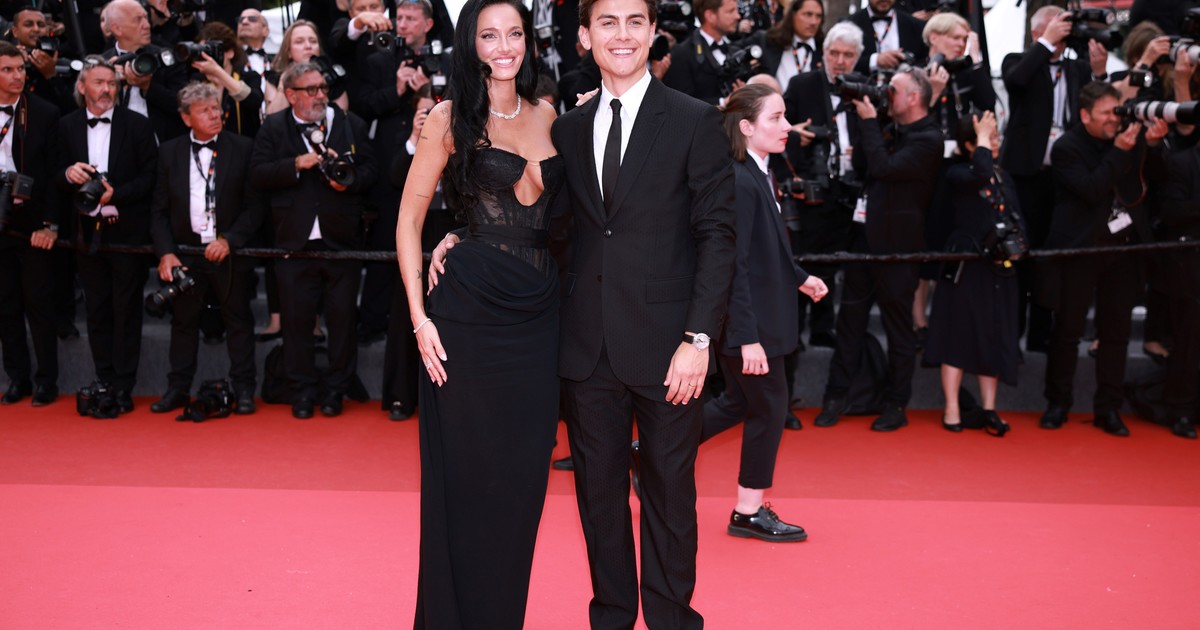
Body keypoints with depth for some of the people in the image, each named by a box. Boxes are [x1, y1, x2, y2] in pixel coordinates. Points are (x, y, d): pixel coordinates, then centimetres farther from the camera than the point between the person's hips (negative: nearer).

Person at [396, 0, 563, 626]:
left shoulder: (547, 116, 11)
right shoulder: (451, 117, -1)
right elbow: (410, 218, -3)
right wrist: (419, 316, -10)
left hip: (537, 309, 4)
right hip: (470, 308, -4)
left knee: (523, 472, 10)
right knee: (465, 471, 4)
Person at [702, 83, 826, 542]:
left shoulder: (758, 176, 8)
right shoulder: (740, 182, -21)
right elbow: (734, 266, -24)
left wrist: (799, 278, 19)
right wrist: (748, 336, -24)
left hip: (759, 318, 10)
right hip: (747, 321, -10)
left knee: (738, 403, 19)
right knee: (769, 407, 3)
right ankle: (749, 512, 18)